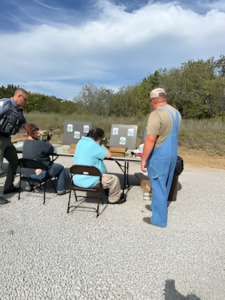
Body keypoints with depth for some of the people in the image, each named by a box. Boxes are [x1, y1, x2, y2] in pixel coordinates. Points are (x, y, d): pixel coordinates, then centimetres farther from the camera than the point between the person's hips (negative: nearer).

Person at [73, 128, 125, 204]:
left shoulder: (81, 141, 4)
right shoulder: (93, 145, -24)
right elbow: (108, 155, -18)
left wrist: (100, 146, 7)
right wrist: (102, 146, -4)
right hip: (87, 181, -10)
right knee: (114, 179, 1)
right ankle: (114, 199, 20)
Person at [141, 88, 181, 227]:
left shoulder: (156, 114, -20)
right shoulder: (176, 112, 8)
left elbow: (150, 139, -24)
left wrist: (143, 159, -17)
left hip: (159, 157, -8)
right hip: (172, 154, 9)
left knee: (158, 187, 3)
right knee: (164, 185, 21)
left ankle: (159, 219, 15)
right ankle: (156, 206, 40)